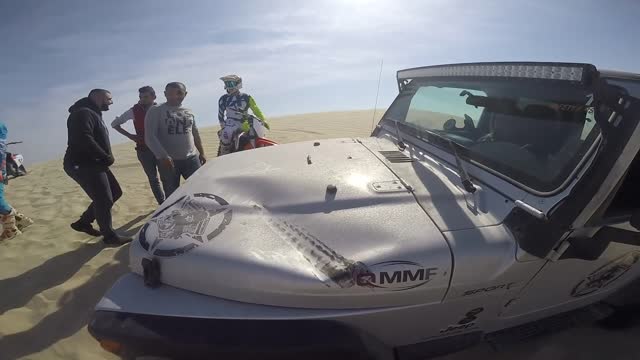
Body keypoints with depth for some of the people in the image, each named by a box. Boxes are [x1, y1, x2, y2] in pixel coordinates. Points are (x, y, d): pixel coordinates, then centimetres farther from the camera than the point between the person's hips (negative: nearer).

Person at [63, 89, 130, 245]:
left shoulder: (93, 114, 21)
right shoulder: (83, 113, -14)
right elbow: (84, 139, -28)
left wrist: (106, 158, 5)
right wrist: (106, 157, -19)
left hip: (94, 164, 11)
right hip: (83, 165, -11)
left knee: (115, 192, 14)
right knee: (104, 200, -7)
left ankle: (83, 222, 24)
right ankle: (110, 236, 8)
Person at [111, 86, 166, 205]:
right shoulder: (134, 111, -2)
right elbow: (115, 123, 7)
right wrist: (130, 135, -3)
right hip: (144, 150, 1)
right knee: (153, 179, 8)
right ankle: (163, 204, 19)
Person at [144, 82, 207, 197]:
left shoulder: (189, 111, 11)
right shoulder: (156, 110, -4)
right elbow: (150, 137, -12)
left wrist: (201, 153, 19)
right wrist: (163, 156, -23)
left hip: (191, 158, 4)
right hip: (168, 160, -3)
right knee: (172, 194, 4)